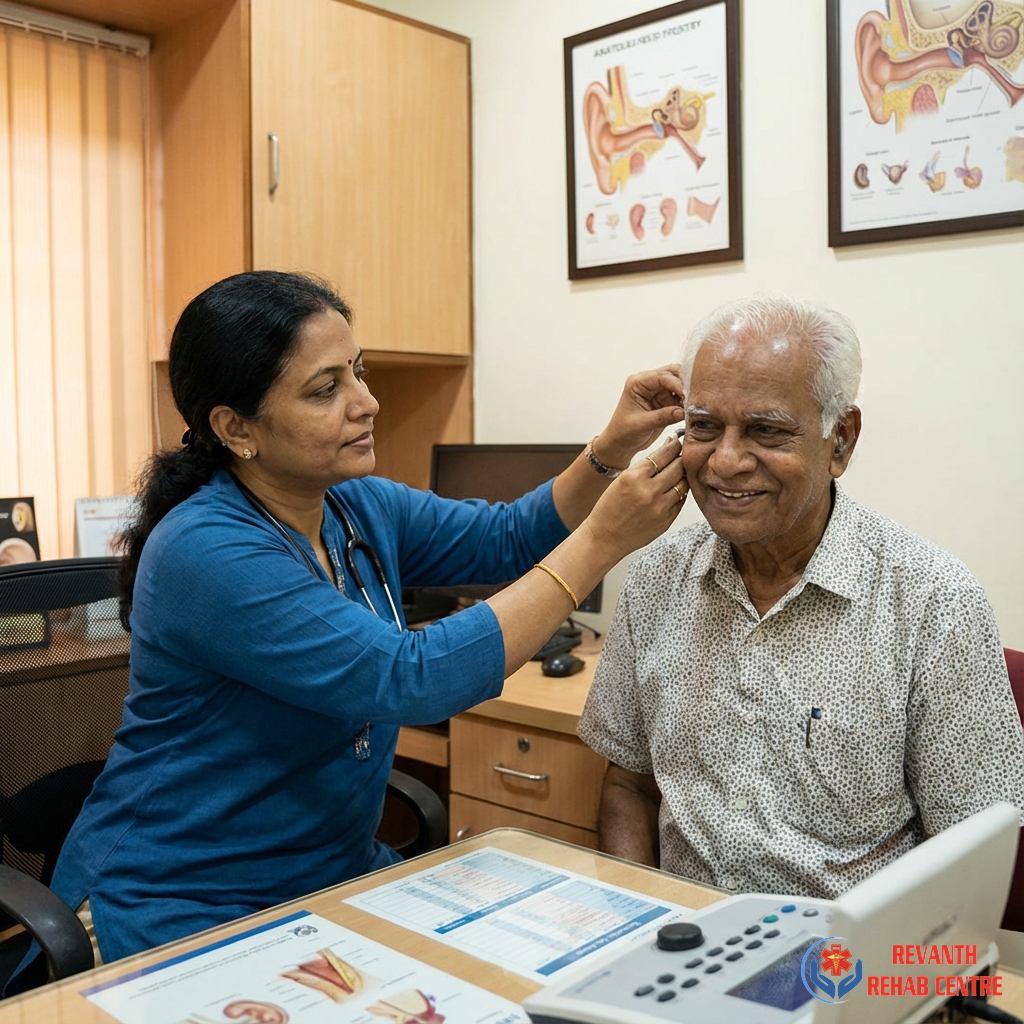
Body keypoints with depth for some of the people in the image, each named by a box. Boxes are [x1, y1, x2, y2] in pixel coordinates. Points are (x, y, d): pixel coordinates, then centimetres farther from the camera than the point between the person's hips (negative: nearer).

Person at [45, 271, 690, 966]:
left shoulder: (362, 508, 0)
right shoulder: (205, 552, -25)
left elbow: (510, 538, 4)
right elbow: (413, 680, -30)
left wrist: (609, 453, -14)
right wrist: (603, 541, -28)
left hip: (342, 873, 7)